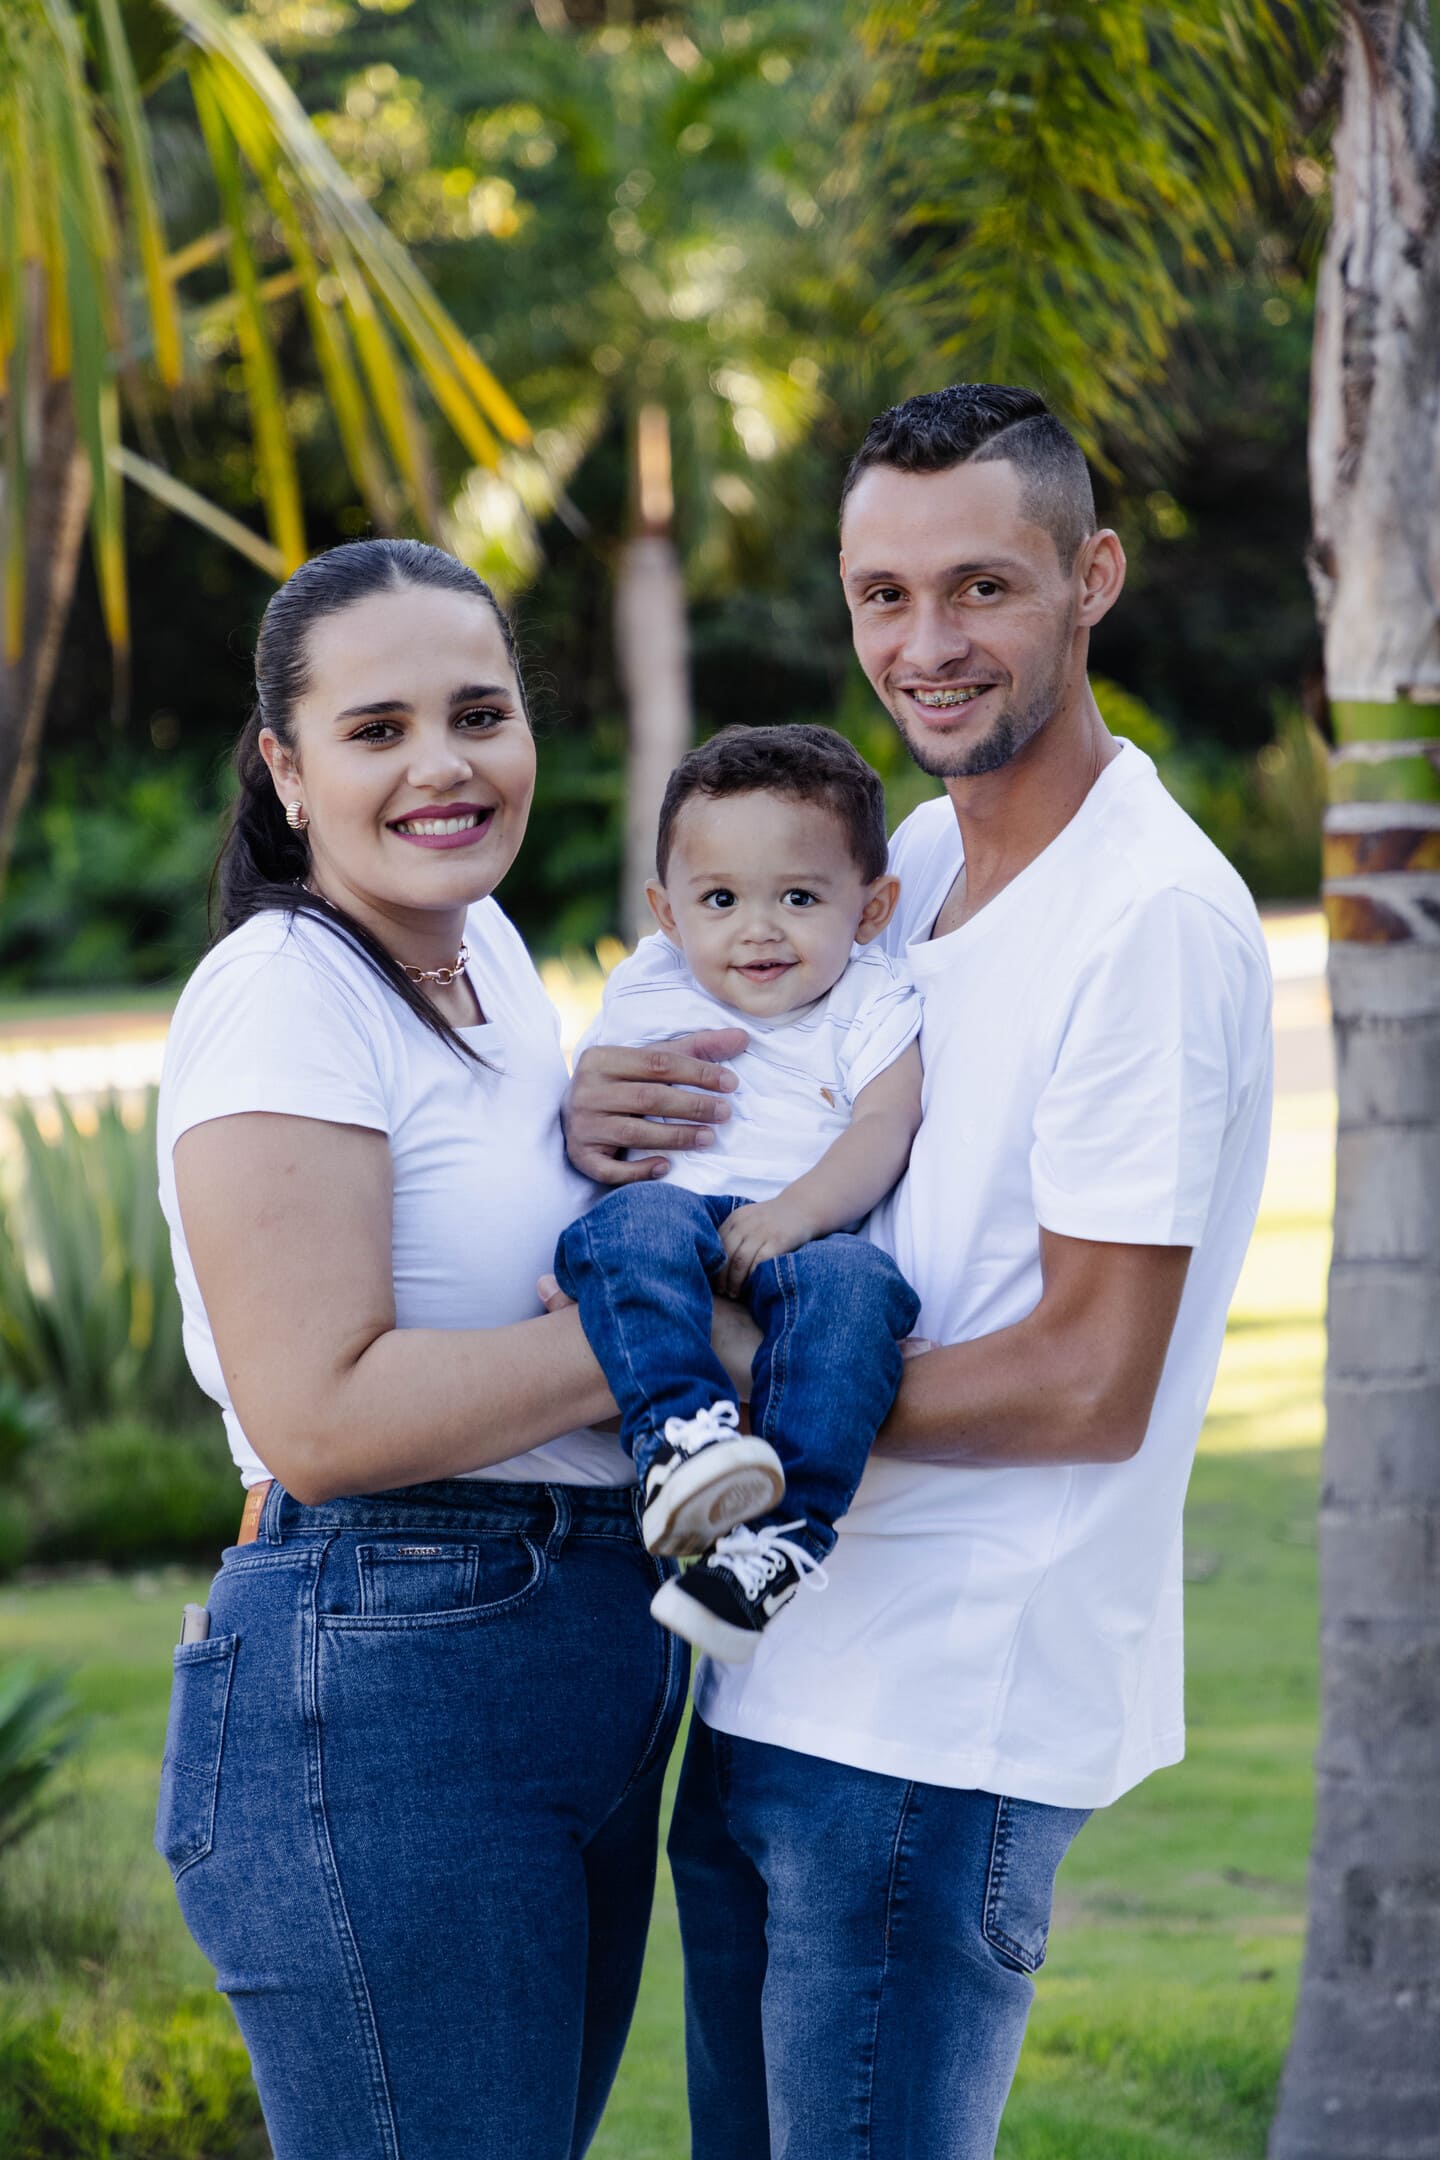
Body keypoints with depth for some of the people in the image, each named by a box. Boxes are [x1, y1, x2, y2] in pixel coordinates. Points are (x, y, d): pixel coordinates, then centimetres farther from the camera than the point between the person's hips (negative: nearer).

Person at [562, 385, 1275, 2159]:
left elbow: (1089, 1383, -18)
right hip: (769, 1680, 8)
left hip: (943, 1725, -8)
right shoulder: (909, 856, 11)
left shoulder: (1156, 917, -15)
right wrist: (595, 1116, -4)